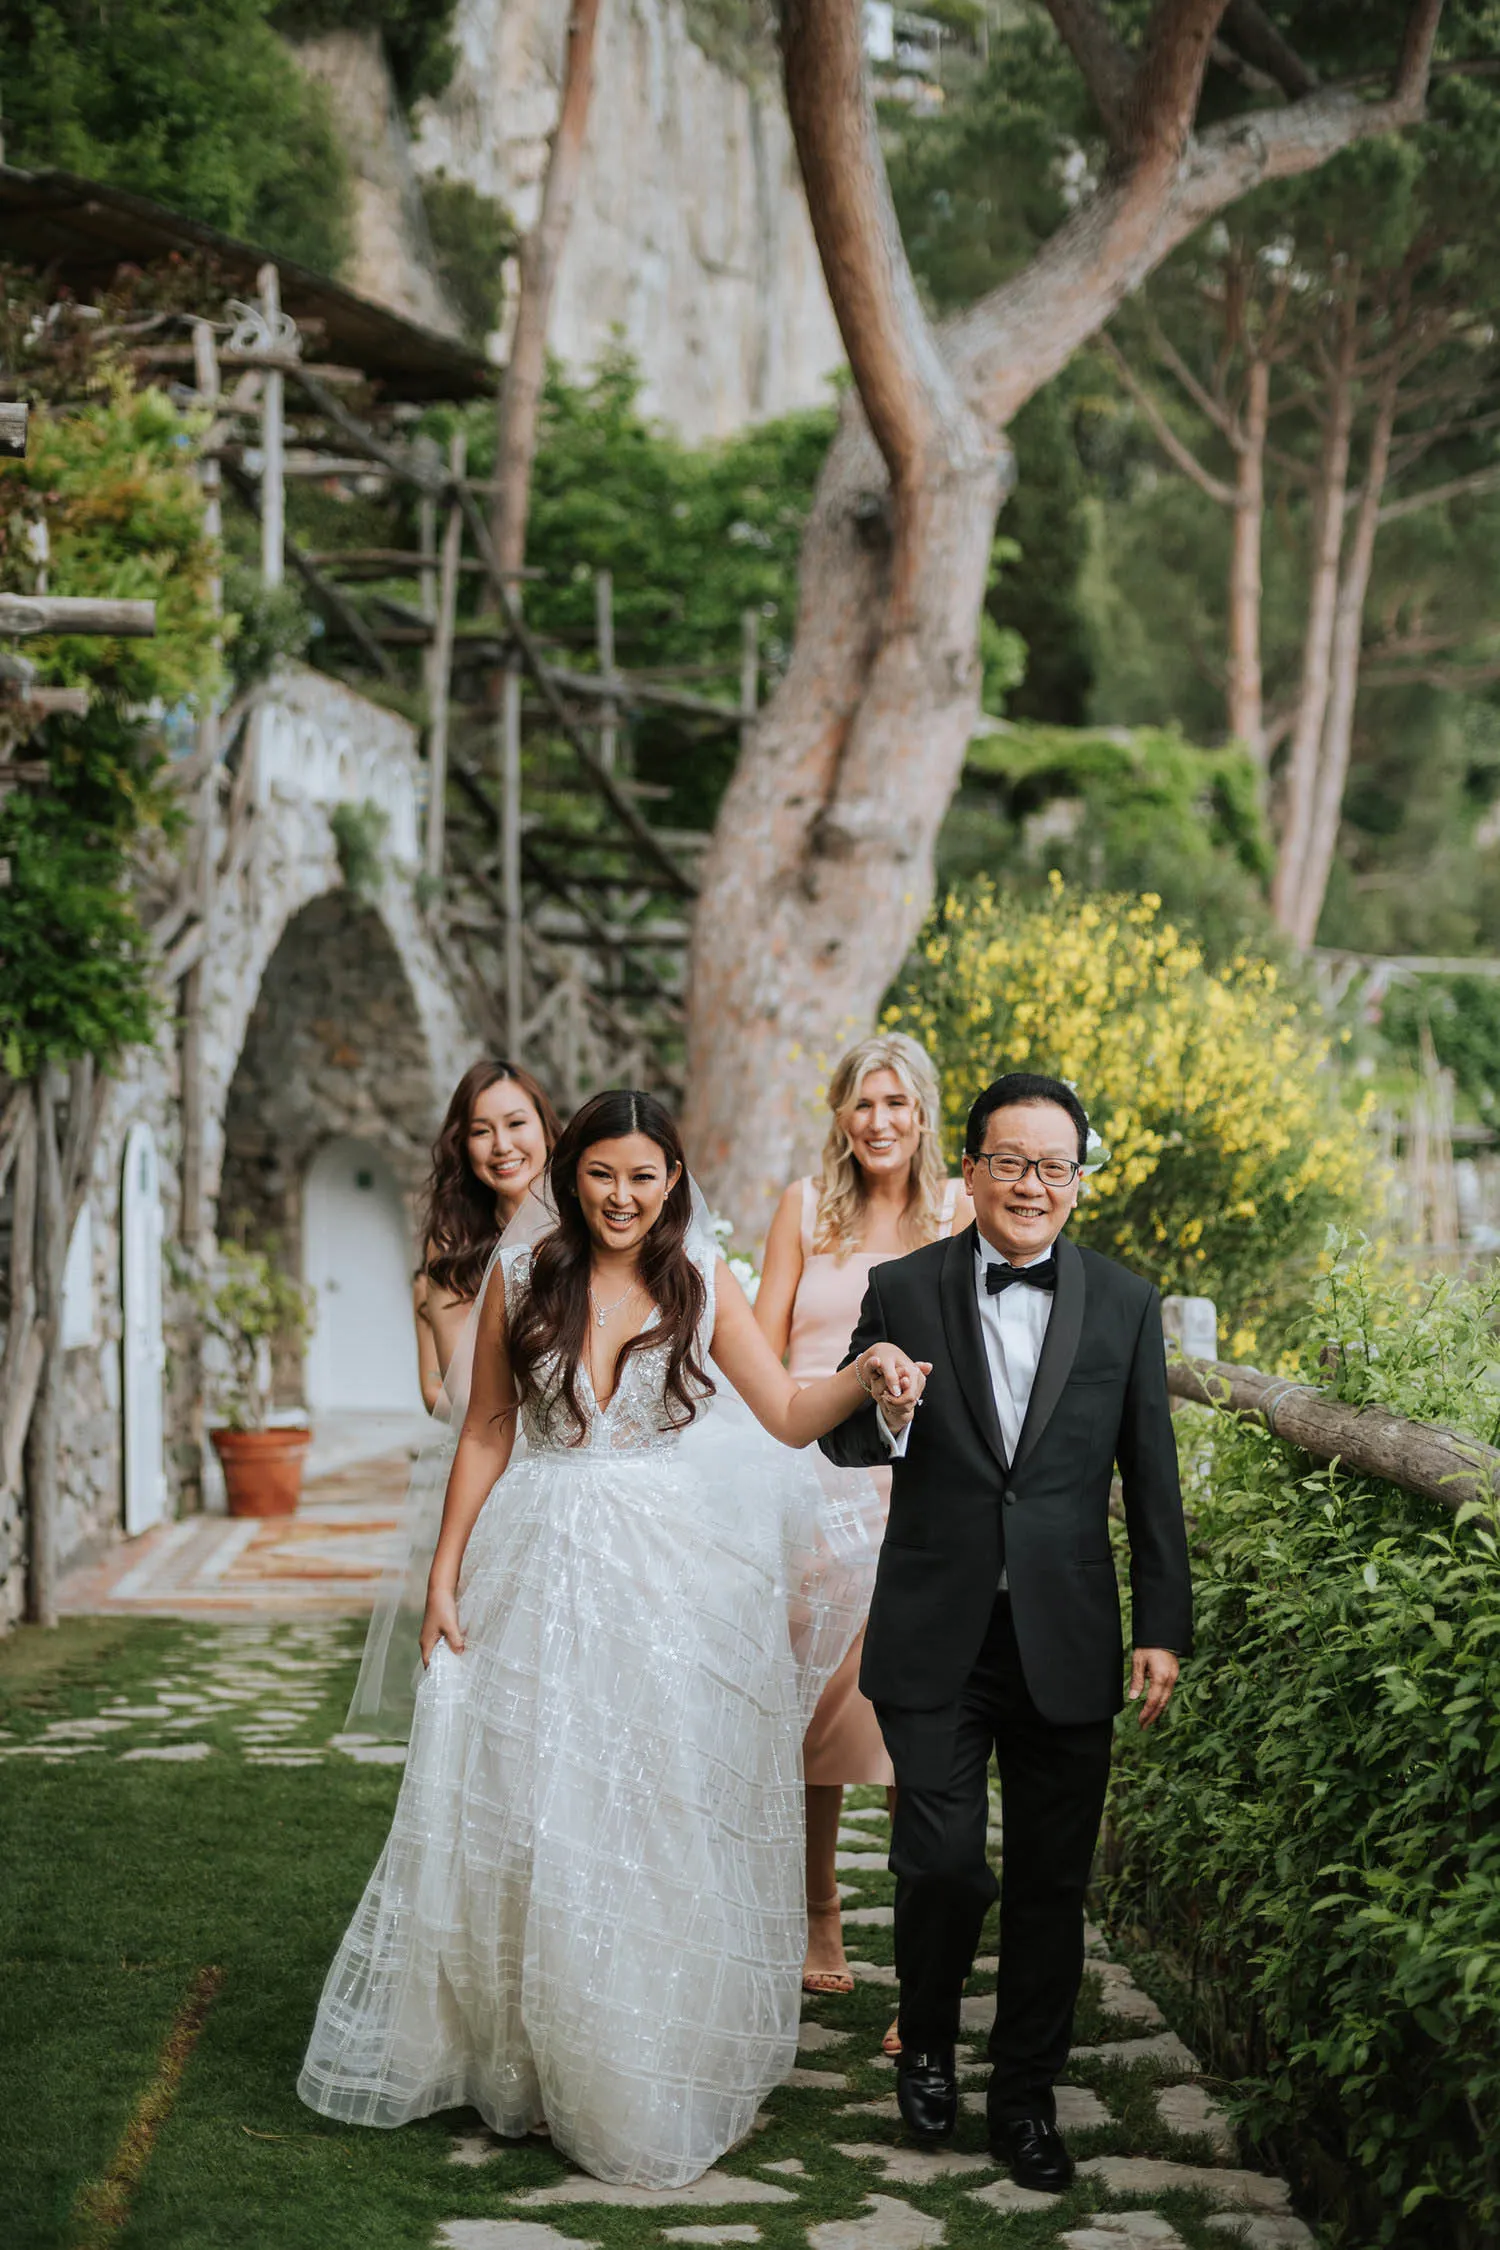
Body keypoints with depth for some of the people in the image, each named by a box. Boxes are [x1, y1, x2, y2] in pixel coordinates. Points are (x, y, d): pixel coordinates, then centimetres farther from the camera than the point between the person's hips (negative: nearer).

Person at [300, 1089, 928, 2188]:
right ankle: (517, 2047, 23)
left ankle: (662, 2072, 16)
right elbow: (486, 1434, 6)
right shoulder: (520, 1280, 1)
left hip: (670, 1578, -1)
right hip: (542, 1579, 1)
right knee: (517, 1817, 6)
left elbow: (789, 1415, -3)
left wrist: (868, 1375, -22)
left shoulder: (701, 1282, 0)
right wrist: (445, 1575, 3)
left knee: (665, 1826, 3)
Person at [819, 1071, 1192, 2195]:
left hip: (1066, 1639, 1)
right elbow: (843, 1441, 6)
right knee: (942, 1863, -6)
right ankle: (927, 2047, 23)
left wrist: (1164, 1627, 3)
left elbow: (1151, 1477, 5)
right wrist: (882, 1417, -18)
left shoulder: (1125, 1304, 2)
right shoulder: (901, 1291, 0)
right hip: (937, 1636, -1)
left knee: (1051, 1884, 8)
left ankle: (1026, 2099, 24)